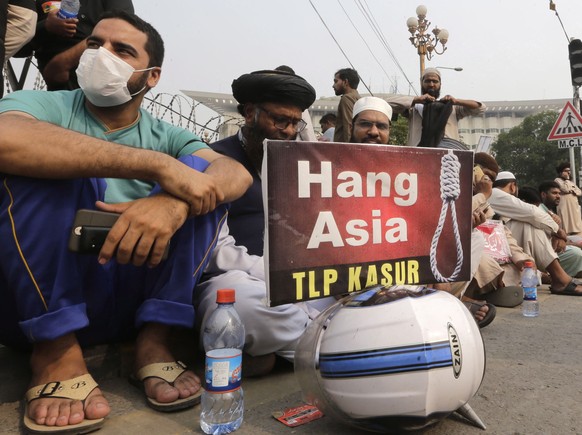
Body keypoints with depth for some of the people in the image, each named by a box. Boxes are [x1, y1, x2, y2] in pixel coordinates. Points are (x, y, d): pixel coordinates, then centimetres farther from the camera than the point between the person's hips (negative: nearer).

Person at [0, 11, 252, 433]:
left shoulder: (165, 135, 8)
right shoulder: (44, 106, 1)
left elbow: (238, 174, -12)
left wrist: (174, 201, -33)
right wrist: (158, 166, -30)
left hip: (126, 299, 2)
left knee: (203, 175, -11)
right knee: (43, 158, -20)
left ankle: (153, 341, -15)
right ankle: (56, 351, -18)